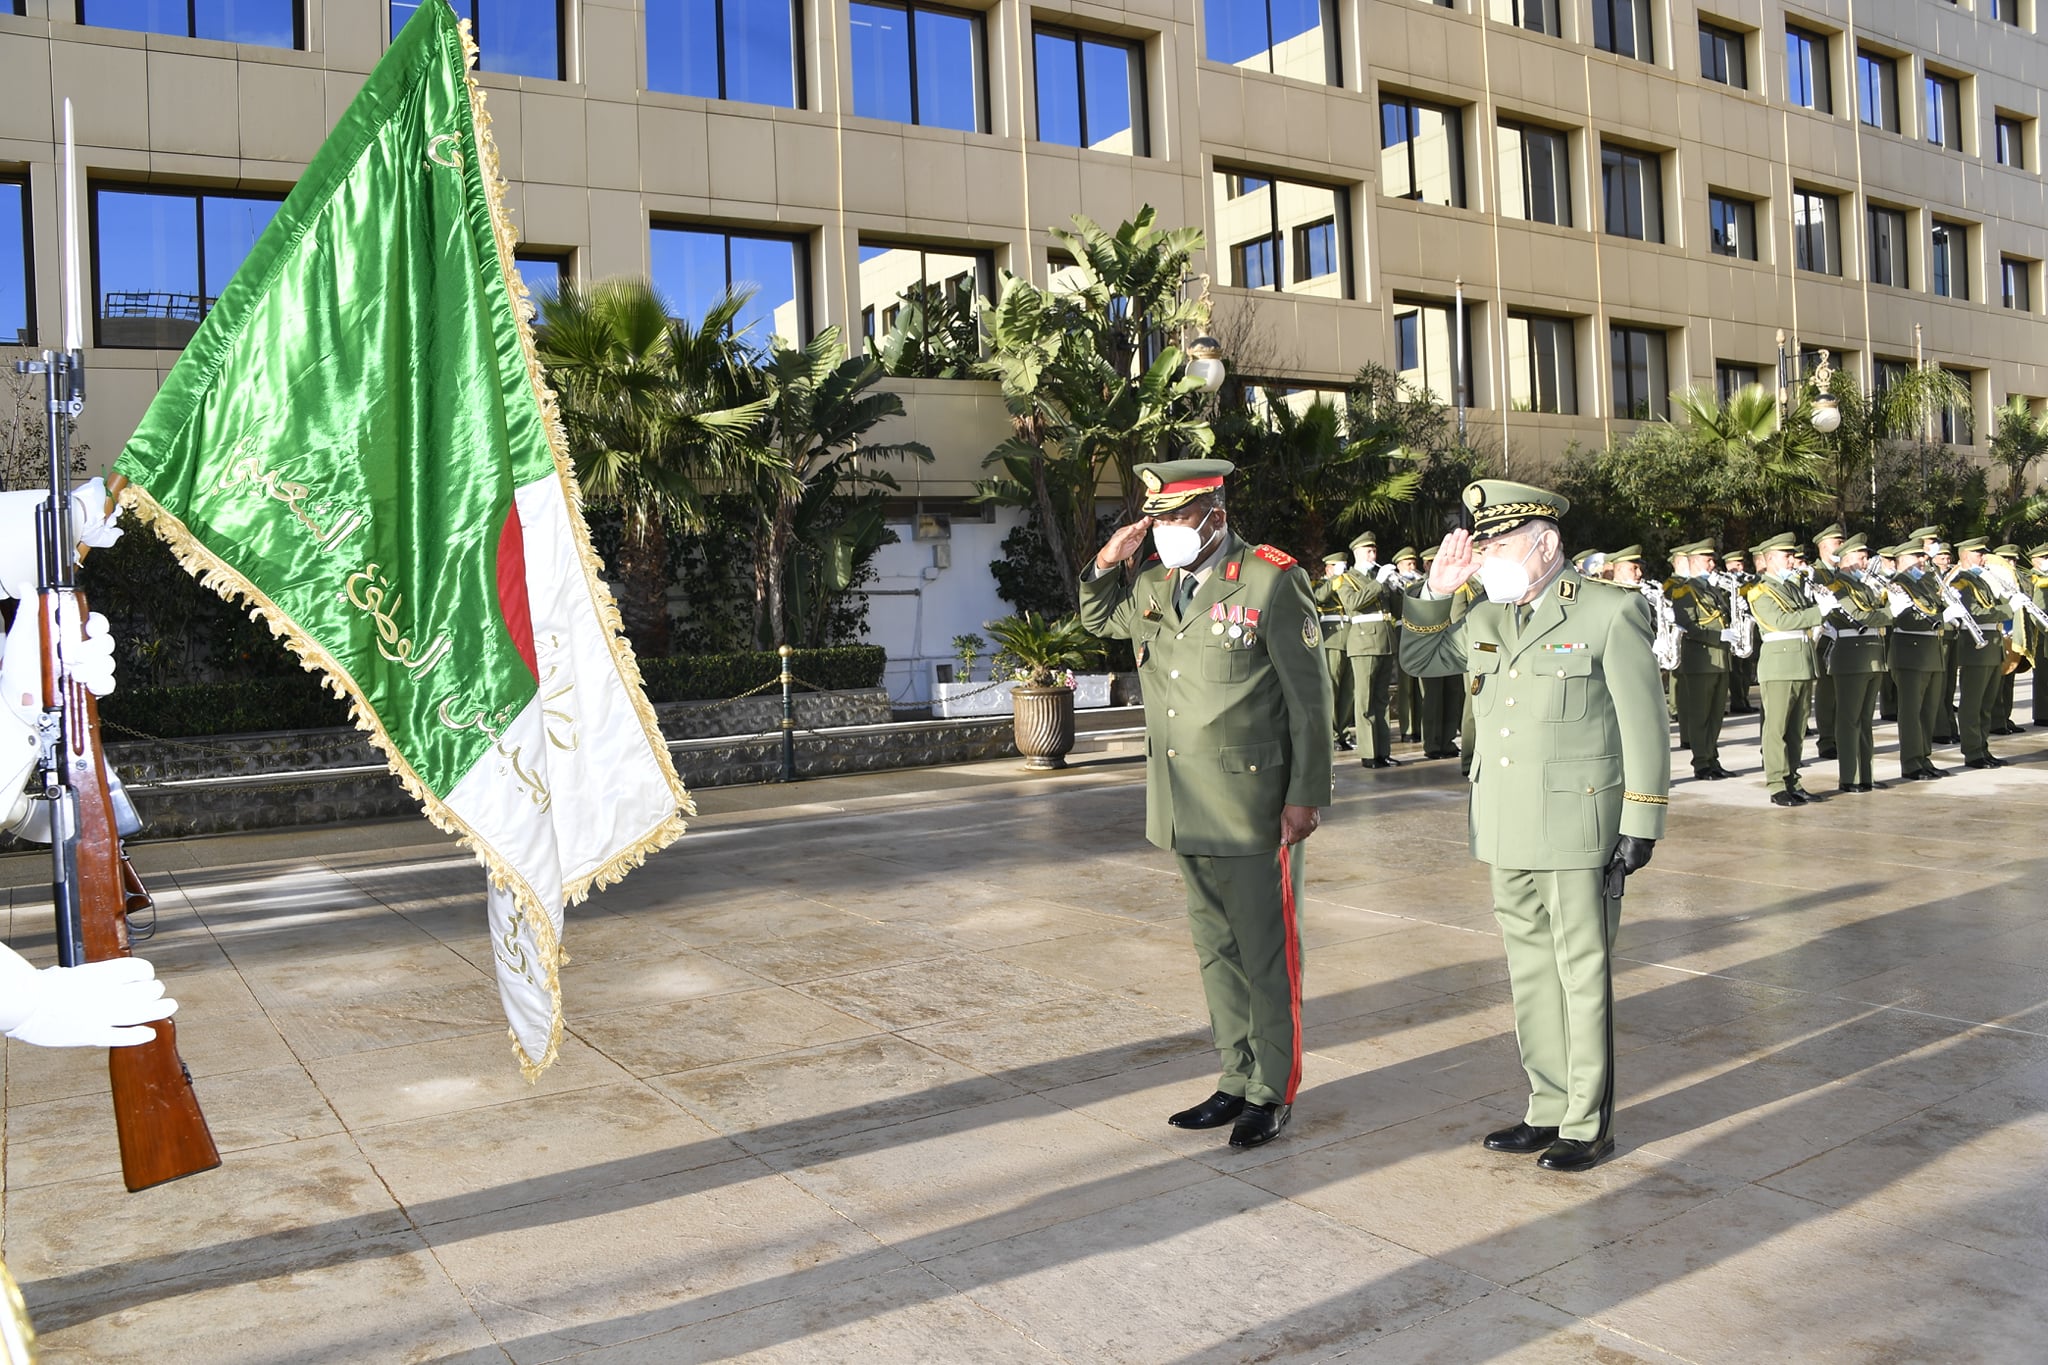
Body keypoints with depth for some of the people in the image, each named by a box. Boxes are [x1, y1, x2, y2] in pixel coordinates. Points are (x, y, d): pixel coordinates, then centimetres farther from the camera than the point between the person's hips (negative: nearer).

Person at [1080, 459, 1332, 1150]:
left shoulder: (1272, 581, -10)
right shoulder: (1154, 583, 9)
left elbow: (1309, 696, -9)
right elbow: (1098, 618, 29)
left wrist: (1306, 797, -12)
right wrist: (1107, 564, 8)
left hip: (1251, 805, -7)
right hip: (1186, 807, 7)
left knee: (1266, 949, 4)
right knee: (1215, 947, 14)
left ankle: (1273, 1092, 18)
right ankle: (1237, 1081, 27)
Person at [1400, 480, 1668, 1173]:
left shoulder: (1610, 613, -7)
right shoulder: (1486, 620, 10)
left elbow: (1644, 724, -7)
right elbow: (1417, 658, 22)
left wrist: (1641, 825, -10)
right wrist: (1435, 590, 5)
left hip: (1578, 828, -6)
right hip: (1507, 831, 6)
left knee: (1583, 973, 3)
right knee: (1531, 972, 13)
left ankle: (1590, 1123, 15)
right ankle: (1550, 1108, 26)